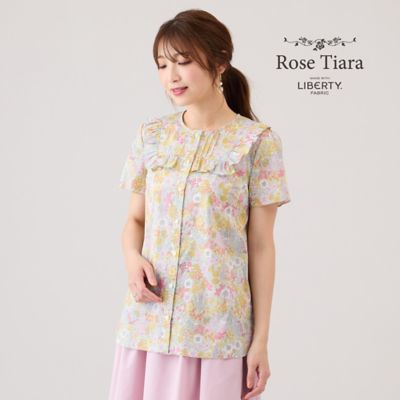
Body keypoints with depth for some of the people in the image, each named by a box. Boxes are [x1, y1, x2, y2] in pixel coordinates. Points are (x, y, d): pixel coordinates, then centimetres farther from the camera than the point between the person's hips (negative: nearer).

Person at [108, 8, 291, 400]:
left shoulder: (256, 140, -5)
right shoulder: (151, 135, 6)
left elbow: (261, 245, -4)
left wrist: (261, 338, -4)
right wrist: (132, 258, -9)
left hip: (218, 326, -3)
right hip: (147, 320, 3)